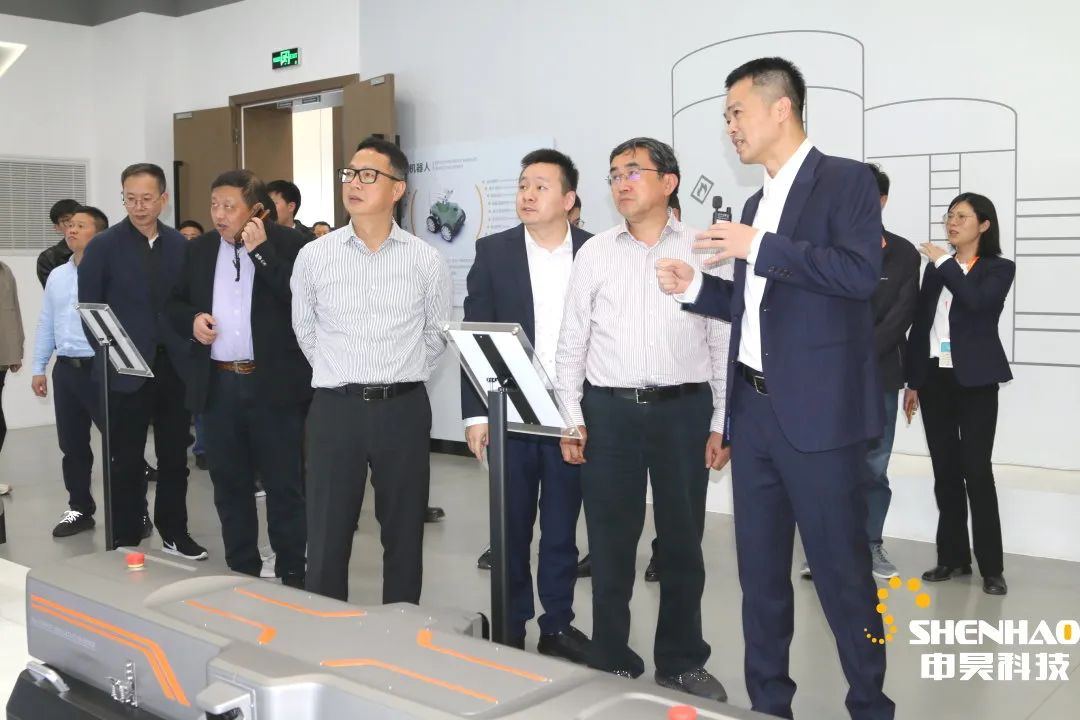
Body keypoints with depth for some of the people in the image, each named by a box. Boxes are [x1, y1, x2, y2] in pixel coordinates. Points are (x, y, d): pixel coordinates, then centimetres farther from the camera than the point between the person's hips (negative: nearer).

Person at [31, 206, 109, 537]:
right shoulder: (56, 276, 14)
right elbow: (46, 325, 17)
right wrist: (38, 368, 15)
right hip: (65, 369, 7)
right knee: (72, 443, 13)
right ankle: (80, 508, 25)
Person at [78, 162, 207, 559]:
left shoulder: (181, 245, 6)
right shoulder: (103, 246, -3)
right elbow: (88, 310, -3)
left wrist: (192, 349, 0)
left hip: (175, 367, 3)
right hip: (127, 370, -3)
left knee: (175, 457, 12)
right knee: (127, 461, 6)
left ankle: (174, 532, 25)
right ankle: (126, 540, 16)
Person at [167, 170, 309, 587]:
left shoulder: (289, 243, -5)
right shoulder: (200, 249, 10)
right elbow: (175, 303, 17)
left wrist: (262, 251, -21)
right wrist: (191, 318, -4)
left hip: (272, 384, -5)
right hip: (217, 385, 5)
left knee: (283, 485, 4)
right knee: (230, 485, 13)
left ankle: (292, 575, 14)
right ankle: (242, 571, 26)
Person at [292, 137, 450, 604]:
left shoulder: (426, 261, -1)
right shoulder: (313, 256, 1)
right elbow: (304, 330, 13)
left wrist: (401, 377, 11)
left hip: (404, 409, 0)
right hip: (335, 408, 0)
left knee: (403, 533, 11)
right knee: (326, 534, 4)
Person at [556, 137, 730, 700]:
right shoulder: (594, 252, 6)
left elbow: (723, 342, 2)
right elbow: (572, 341, 6)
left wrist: (721, 424, -2)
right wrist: (570, 418, -1)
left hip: (683, 409, 0)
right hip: (608, 410, 1)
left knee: (681, 542, 10)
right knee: (610, 543, 8)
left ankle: (681, 661, 26)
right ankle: (610, 661, 23)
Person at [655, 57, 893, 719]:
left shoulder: (845, 180, -5)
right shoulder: (757, 201, 18)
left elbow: (861, 272, -20)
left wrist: (759, 249, -20)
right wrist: (696, 287, 7)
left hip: (818, 411, -7)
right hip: (753, 410, 8)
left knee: (842, 570, 2)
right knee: (760, 570, 13)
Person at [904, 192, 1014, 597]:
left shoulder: (999, 269, 1)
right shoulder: (935, 269, 13)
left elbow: (977, 301, -21)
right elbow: (920, 326, 12)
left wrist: (944, 263, -12)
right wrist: (912, 382, 9)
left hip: (975, 381, -4)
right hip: (935, 378, 4)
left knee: (977, 471, -6)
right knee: (945, 471, 7)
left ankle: (991, 566, 1)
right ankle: (953, 557, 16)